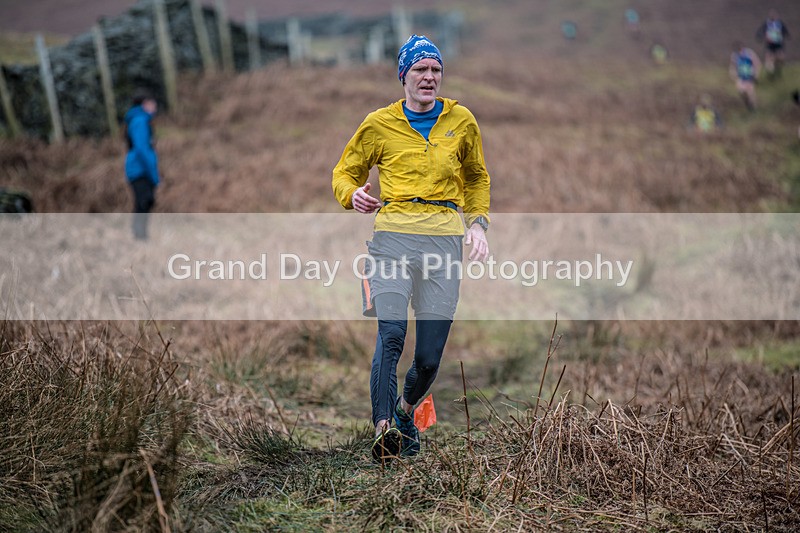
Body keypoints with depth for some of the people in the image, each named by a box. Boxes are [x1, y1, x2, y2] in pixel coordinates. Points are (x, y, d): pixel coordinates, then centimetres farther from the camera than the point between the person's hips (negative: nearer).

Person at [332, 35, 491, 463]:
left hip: (445, 238, 2)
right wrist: (351, 195, -5)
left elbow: (477, 178, 27)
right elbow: (345, 171, 18)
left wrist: (477, 222, 13)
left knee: (430, 355, 2)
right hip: (394, 235, -2)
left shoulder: (461, 121, 14)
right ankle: (383, 429, -21)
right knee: (391, 335, -20)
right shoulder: (379, 124, 9)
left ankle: (406, 410, 30)